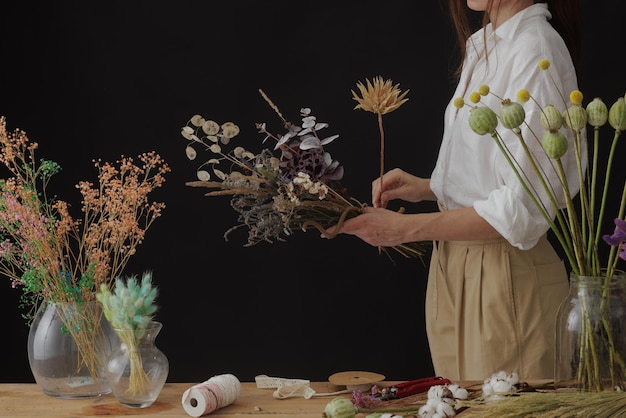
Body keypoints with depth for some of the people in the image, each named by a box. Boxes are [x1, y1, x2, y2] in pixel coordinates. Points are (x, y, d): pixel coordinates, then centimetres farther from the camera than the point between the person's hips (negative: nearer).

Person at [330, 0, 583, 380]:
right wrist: (424, 187, 3)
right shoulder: (481, 45, 10)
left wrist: (405, 228, -21)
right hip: (455, 266, 8)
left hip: (507, 276, -8)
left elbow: (522, 210, -22)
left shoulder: (536, 51, -17)